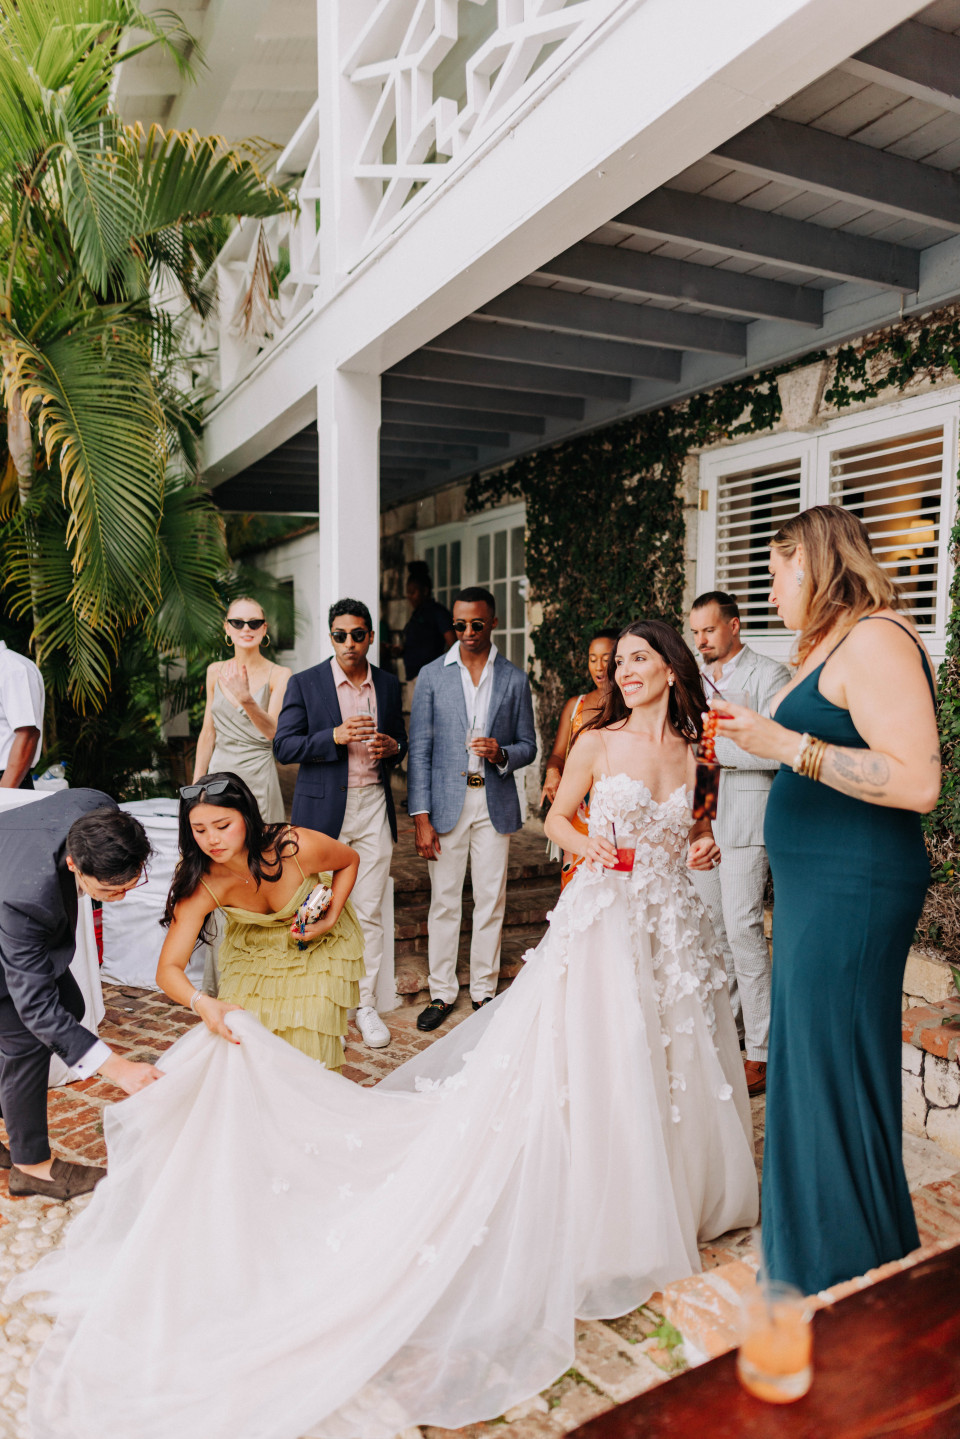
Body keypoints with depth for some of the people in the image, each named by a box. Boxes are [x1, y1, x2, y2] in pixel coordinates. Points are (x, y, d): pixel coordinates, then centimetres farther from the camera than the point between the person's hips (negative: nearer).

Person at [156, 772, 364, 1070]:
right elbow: (168, 969, -32)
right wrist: (202, 1003, -53)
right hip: (253, 949, 2)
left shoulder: (297, 848, -36)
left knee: (308, 1049, -8)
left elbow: (349, 861, -12)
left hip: (319, 943, -1)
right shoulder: (200, 886, -31)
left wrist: (330, 921, -23)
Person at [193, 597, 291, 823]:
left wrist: (245, 698, -33)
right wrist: (196, 784, 11)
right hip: (219, 774, 4)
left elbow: (273, 731, -17)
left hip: (258, 777, -3)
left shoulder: (279, 675, -6)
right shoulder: (215, 671, 7)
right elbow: (208, 732, 12)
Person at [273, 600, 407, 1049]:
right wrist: (335, 736, -18)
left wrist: (392, 747, -5)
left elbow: (401, 740, 19)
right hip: (323, 810, -2)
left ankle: (365, 1004, 17)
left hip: (374, 809, 3)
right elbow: (284, 747, -5)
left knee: (369, 912, 5)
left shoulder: (388, 685, 10)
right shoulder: (305, 684, 0)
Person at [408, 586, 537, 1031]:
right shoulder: (432, 676, 3)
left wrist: (501, 753, -14)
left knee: (491, 901, 7)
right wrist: (421, 818, -6)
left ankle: (484, 991, 22)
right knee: (444, 901, 5)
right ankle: (442, 992, 19)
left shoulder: (514, 679, 5)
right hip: (446, 802, -1)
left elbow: (528, 745, 10)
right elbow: (420, 750, 0)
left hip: (495, 804, 1)